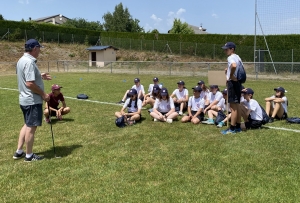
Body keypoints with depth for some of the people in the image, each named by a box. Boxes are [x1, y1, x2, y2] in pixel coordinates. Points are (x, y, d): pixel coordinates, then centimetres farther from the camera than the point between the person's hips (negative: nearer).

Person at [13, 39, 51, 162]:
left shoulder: (22, 60, 10)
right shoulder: (30, 62, -21)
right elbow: (30, 83, -27)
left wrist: (40, 76, 18)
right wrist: (43, 94, -17)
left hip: (24, 99, 10)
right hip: (33, 101, -10)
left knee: (27, 125, 21)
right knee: (31, 127, 2)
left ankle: (19, 152, 27)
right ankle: (29, 156, 14)